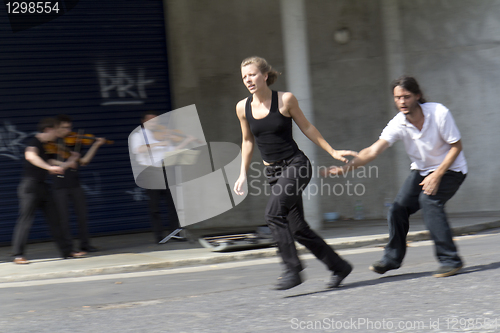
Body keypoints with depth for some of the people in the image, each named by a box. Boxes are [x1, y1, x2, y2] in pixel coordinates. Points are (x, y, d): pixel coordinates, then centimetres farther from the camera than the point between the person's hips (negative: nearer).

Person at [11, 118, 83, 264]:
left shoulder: (48, 147, 16)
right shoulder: (35, 142, -10)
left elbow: (55, 169, 19)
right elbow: (30, 155, -32)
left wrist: (70, 160, 16)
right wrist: (49, 167, -39)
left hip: (42, 187, 9)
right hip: (30, 186, -9)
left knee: (54, 220, 10)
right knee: (25, 220, -9)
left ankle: (66, 251, 15)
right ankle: (18, 255, -7)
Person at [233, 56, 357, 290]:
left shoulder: (285, 100, -8)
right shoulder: (243, 108, 2)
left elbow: (306, 128, 4)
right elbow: (248, 141, 16)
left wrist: (332, 152, 8)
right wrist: (243, 174, 12)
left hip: (296, 165, -5)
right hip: (273, 172, 5)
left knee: (274, 213, -24)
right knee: (297, 228, 4)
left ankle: (292, 269, -18)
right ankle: (339, 266, 19)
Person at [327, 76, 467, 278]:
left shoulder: (439, 113, -24)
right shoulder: (398, 124, -17)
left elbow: (456, 146, -16)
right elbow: (374, 150, -27)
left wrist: (437, 175, -25)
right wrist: (347, 167, -43)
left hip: (451, 169, -4)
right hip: (421, 170, 4)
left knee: (429, 200, -28)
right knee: (398, 208, -8)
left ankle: (450, 260, -23)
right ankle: (392, 258, 15)